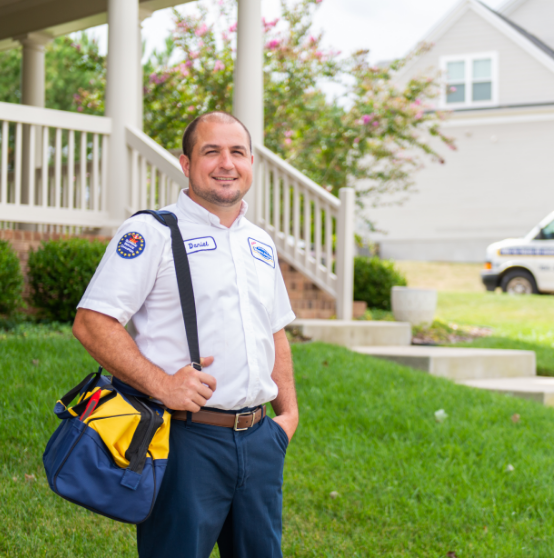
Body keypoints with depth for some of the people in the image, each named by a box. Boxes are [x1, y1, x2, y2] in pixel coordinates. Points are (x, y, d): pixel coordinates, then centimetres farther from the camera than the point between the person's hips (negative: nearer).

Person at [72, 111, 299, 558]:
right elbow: (91, 323, -12)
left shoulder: (261, 244, 17)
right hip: (186, 437, -6)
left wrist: (289, 411, 15)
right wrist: (162, 384, -22)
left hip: (259, 440, 7)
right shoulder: (152, 233, -5)